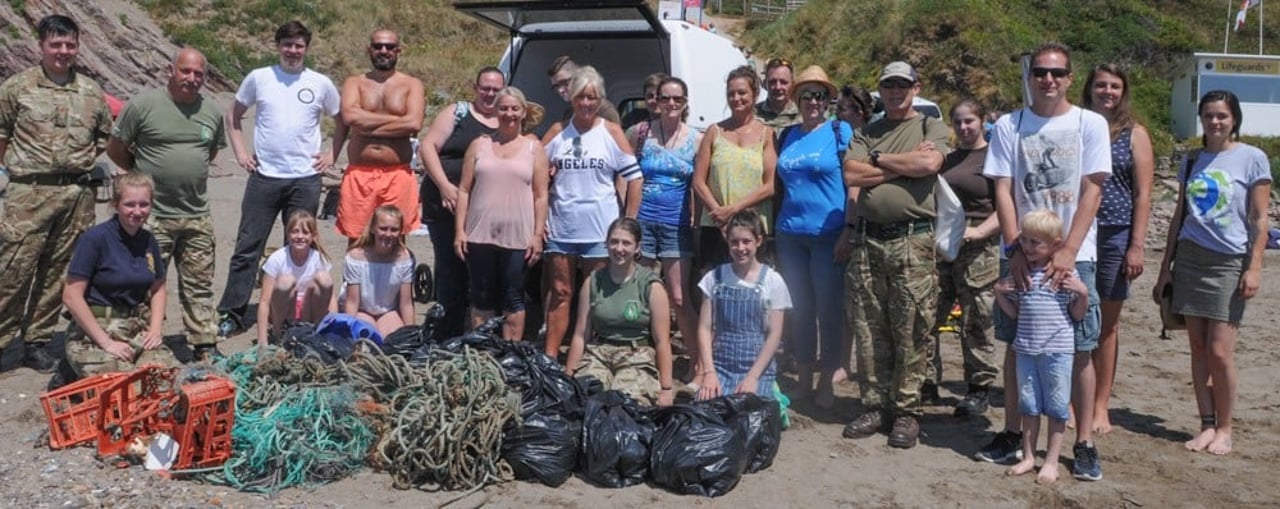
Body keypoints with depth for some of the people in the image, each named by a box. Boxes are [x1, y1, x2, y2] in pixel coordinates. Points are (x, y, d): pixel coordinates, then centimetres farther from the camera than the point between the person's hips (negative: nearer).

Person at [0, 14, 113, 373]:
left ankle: (37, 342, 19)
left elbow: (103, 139, 20)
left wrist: (80, 163, 9)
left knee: (57, 272, 8)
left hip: (77, 194, 3)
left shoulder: (92, 92, 9)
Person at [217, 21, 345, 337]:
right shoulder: (259, 78, 4)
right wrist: (240, 152, 5)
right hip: (264, 177, 0)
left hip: (306, 179, 0)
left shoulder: (321, 84, 4)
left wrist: (331, 155, 5)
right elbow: (234, 116, 15)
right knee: (247, 248, 1)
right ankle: (231, 314, 8)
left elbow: (342, 122, 16)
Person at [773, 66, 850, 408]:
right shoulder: (787, 136, 11)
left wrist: (849, 230, -13)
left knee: (829, 309, 2)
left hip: (829, 234, -4)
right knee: (799, 309, 10)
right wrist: (776, 227, 10)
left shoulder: (840, 131, -1)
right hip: (791, 234, 4)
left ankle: (826, 382, 13)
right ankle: (804, 379, 21)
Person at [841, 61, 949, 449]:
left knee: (911, 332, -2)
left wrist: (878, 160, -1)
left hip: (912, 239, -3)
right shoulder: (865, 134, 17)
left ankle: (907, 410, 8)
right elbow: (851, 174, -1)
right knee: (868, 329, 6)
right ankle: (875, 406, 16)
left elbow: (930, 163, -12)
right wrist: (905, 164, -4)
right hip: (866, 239, 3)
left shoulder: (930, 126, 9)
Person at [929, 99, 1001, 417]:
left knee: (976, 324, 0)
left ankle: (979, 389, 13)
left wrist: (979, 231, -20)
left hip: (977, 251, -5)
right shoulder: (947, 159, 20)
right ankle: (928, 381, 13)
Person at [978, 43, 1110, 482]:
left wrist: (1067, 253, -13)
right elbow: (1002, 192, 0)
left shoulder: (1090, 124, 1)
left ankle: (1084, 444, 10)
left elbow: (1091, 191, -4)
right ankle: (1012, 435, 19)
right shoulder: (1008, 126, 4)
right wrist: (1015, 250, -10)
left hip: (1074, 255, -1)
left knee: (1080, 350, 1)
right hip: (1020, 253, 1)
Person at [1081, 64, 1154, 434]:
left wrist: (1137, 245, -7)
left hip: (1115, 235, -1)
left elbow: (1142, 194, 0)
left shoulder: (1134, 134, 4)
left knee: (1107, 323, 6)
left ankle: (1100, 405, 15)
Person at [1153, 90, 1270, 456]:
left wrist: (1254, 267, -10)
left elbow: (1259, 219, -3)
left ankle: (1224, 429, 9)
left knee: (1219, 352, -7)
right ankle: (1207, 425, 13)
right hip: (1190, 259, 4)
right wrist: (1165, 267, 12)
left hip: (1229, 262, -4)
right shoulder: (1192, 161, 12)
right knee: (1198, 348, 5)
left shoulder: (1252, 158, -1)